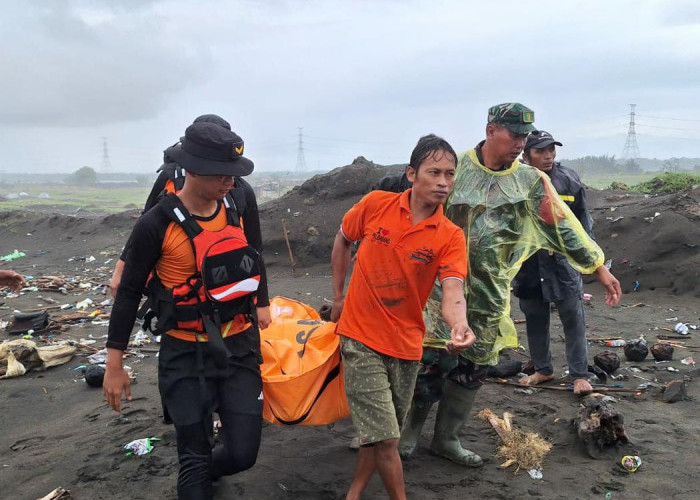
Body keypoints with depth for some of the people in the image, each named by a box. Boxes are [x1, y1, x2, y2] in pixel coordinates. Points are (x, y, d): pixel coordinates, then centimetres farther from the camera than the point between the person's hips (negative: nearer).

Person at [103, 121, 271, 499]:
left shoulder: (234, 210, 0)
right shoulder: (157, 225, -14)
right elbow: (129, 292, -6)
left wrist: (262, 304, 20)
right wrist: (114, 364, -3)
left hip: (240, 347, 4)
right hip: (186, 355, -4)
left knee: (243, 454, 5)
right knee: (195, 458, 2)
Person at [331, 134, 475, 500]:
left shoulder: (450, 237, -10)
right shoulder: (375, 204, -10)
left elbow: (453, 294, -23)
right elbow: (342, 240, 8)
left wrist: (459, 325, -45)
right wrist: (338, 296, 9)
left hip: (405, 344, 2)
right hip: (361, 337, -2)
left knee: (380, 432, 17)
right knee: (384, 436, -5)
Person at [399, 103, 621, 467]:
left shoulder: (531, 182, 0)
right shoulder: (454, 169, -6)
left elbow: (564, 227, 1)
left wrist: (599, 267, 0)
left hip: (490, 294, 3)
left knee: (473, 369, 11)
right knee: (431, 361, -2)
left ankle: (446, 438, 28)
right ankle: (409, 432, 20)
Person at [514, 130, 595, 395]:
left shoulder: (569, 180, -2)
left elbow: (583, 220, 7)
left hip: (564, 260, -1)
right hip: (529, 263, 1)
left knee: (573, 318, 0)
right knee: (534, 318, 12)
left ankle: (579, 375, 10)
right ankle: (542, 369, 29)